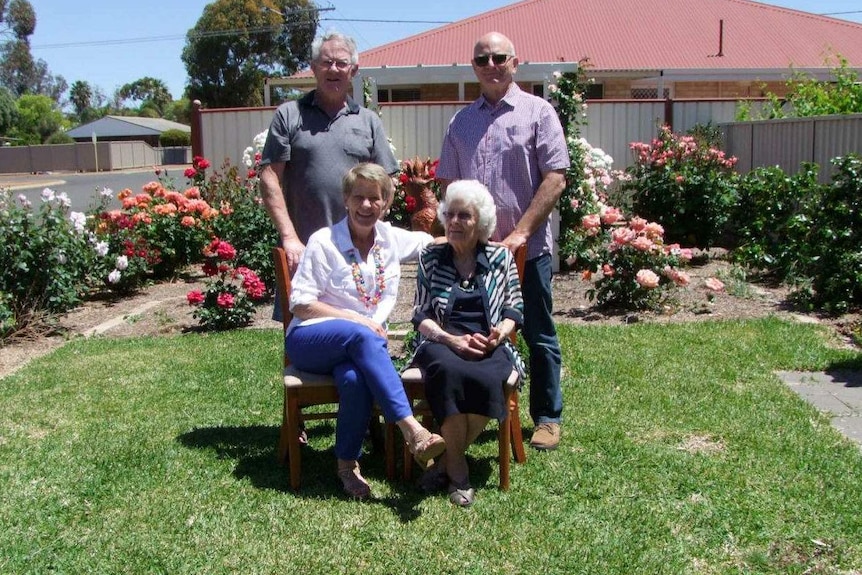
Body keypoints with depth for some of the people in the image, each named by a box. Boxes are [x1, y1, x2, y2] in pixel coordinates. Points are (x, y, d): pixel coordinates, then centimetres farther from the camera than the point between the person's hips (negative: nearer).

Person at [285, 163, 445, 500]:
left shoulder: (392, 239, 9)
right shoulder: (324, 242, -4)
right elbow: (300, 304, -6)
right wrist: (353, 318, -15)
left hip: (360, 344, 3)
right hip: (309, 340, -3)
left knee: (356, 378, -35)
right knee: (361, 336, -38)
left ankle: (348, 464, -15)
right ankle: (412, 431, -44)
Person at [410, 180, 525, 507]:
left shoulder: (501, 257, 12)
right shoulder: (431, 258, 12)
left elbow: (514, 308, 12)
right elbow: (420, 314, 7)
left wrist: (501, 331, -11)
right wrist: (452, 339, -11)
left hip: (489, 346, 1)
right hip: (441, 343, 0)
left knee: (487, 380, -35)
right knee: (449, 371, -37)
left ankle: (447, 460, -13)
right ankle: (457, 467, -21)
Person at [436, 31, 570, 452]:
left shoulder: (537, 112, -1)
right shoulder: (461, 122, 12)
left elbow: (555, 179, -8)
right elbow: (448, 183, 13)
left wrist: (520, 232, -14)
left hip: (528, 247, -3)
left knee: (538, 336, 6)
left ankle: (547, 417, 19)